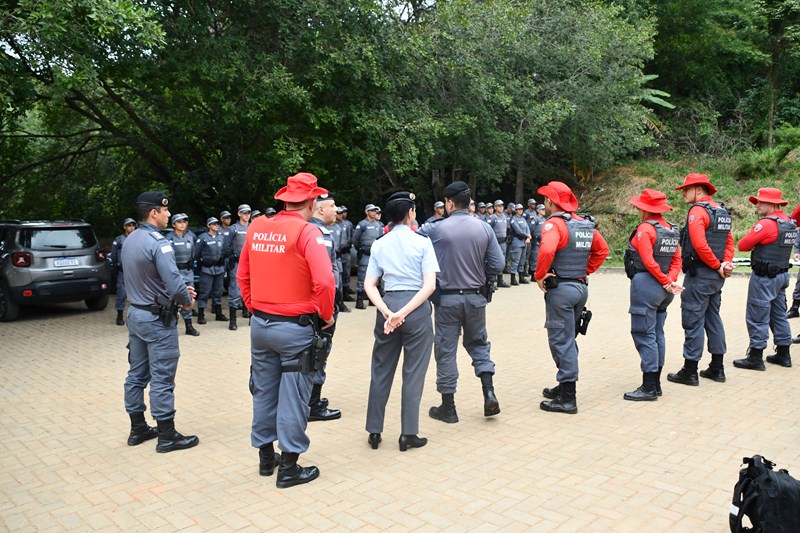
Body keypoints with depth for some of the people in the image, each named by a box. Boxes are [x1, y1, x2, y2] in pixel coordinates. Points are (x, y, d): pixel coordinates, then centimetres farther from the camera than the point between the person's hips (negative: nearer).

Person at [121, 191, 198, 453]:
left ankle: (138, 429, 28)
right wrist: (187, 301, -6)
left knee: (137, 374, 16)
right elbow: (175, 282, -26)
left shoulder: (129, 240, 8)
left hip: (135, 314, 9)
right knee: (162, 379, 0)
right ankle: (167, 436, 9)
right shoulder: (158, 242, -20)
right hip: (157, 320, -9)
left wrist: (181, 290, 9)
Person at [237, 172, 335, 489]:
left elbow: (243, 275, 11)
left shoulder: (257, 228, 4)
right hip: (294, 328, -6)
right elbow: (324, 281, -24)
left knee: (263, 391, 17)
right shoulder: (306, 231, -15)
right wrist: (326, 314, -9)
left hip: (260, 325, 6)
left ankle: (266, 456, 32)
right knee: (293, 395, 4)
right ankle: (289, 468, 14)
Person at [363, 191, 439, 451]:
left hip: (388, 305, 4)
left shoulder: (379, 245, 5)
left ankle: (374, 432, 21)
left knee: (381, 370, 13)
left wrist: (387, 312, -10)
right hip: (417, 308, -3)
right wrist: (403, 313, -17)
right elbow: (429, 285, -14)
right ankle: (408, 434, 13)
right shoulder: (422, 242, -5)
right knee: (413, 373, 6)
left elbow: (369, 285, -1)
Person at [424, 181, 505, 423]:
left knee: (446, 350, 8)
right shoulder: (484, 228, -3)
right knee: (479, 343, 21)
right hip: (476, 296, 3)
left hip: (447, 297, -3)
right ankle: (489, 392, 7)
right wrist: (480, 276, 12)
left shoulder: (437, 229, -10)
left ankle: (448, 407, 15)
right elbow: (498, 264, -3)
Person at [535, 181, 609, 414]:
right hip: (581, 287, 8)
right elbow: (602, 250, 18)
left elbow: (546, 250, -33)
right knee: (569, 339, 19)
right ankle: (564, 386, 30)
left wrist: (540, 275, -18)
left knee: (561, 341, -2)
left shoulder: (555, 223, -15)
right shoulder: (586, 224, 10)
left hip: (560, 289, -8)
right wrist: (585, 271, 16)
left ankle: (567, 397, 2)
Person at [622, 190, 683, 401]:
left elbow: (649, 262, -19)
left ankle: (649, 388, -2)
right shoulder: (671, 229, 11)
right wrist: (670, 280, -3)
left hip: (645, 285, -9)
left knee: (644, 335, -4)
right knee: (657, 334, 14)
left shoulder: (644, 228, -14)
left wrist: (667, 282, -10)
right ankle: (656, 383, 22)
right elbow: (676, 259, 8)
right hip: (663, 289, 9)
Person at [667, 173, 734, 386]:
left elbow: (700, 245, -24)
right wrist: (726, 264, -1)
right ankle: (717, 368, 24)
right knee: (713, 318, 16)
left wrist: (718, 265, -13)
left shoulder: (697, 211, -15)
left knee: (693, 321, -3)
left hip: (699, 274, -9)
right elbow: (729, 241, 12)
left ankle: (690, 371, 2)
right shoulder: (722, 211, 14)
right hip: (716, 276, 9)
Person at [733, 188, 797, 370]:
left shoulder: (767, 223, -19)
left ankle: (755, 358, 2)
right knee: (779, 315, 17)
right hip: (782, 275, 9)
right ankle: (783, 354, 24)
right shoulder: (790, 223, 10)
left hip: (764, 277, -9)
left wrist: (753, 245, 3)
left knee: (757, 317, -2)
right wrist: (759, 245, 3)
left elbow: (742, 245, -16)